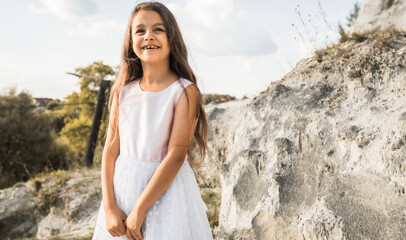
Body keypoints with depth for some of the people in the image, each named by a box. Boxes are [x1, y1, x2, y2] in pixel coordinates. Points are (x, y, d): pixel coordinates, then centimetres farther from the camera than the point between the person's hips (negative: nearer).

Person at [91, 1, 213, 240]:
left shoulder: (184, 91, -11)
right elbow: (111, 150, 0)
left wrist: (139, 209, -16)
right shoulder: (123, 92, 1)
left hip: (167, 190, -3)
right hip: (122, 188, 4)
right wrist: (109, 207, -8)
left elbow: (176, 155, -16)